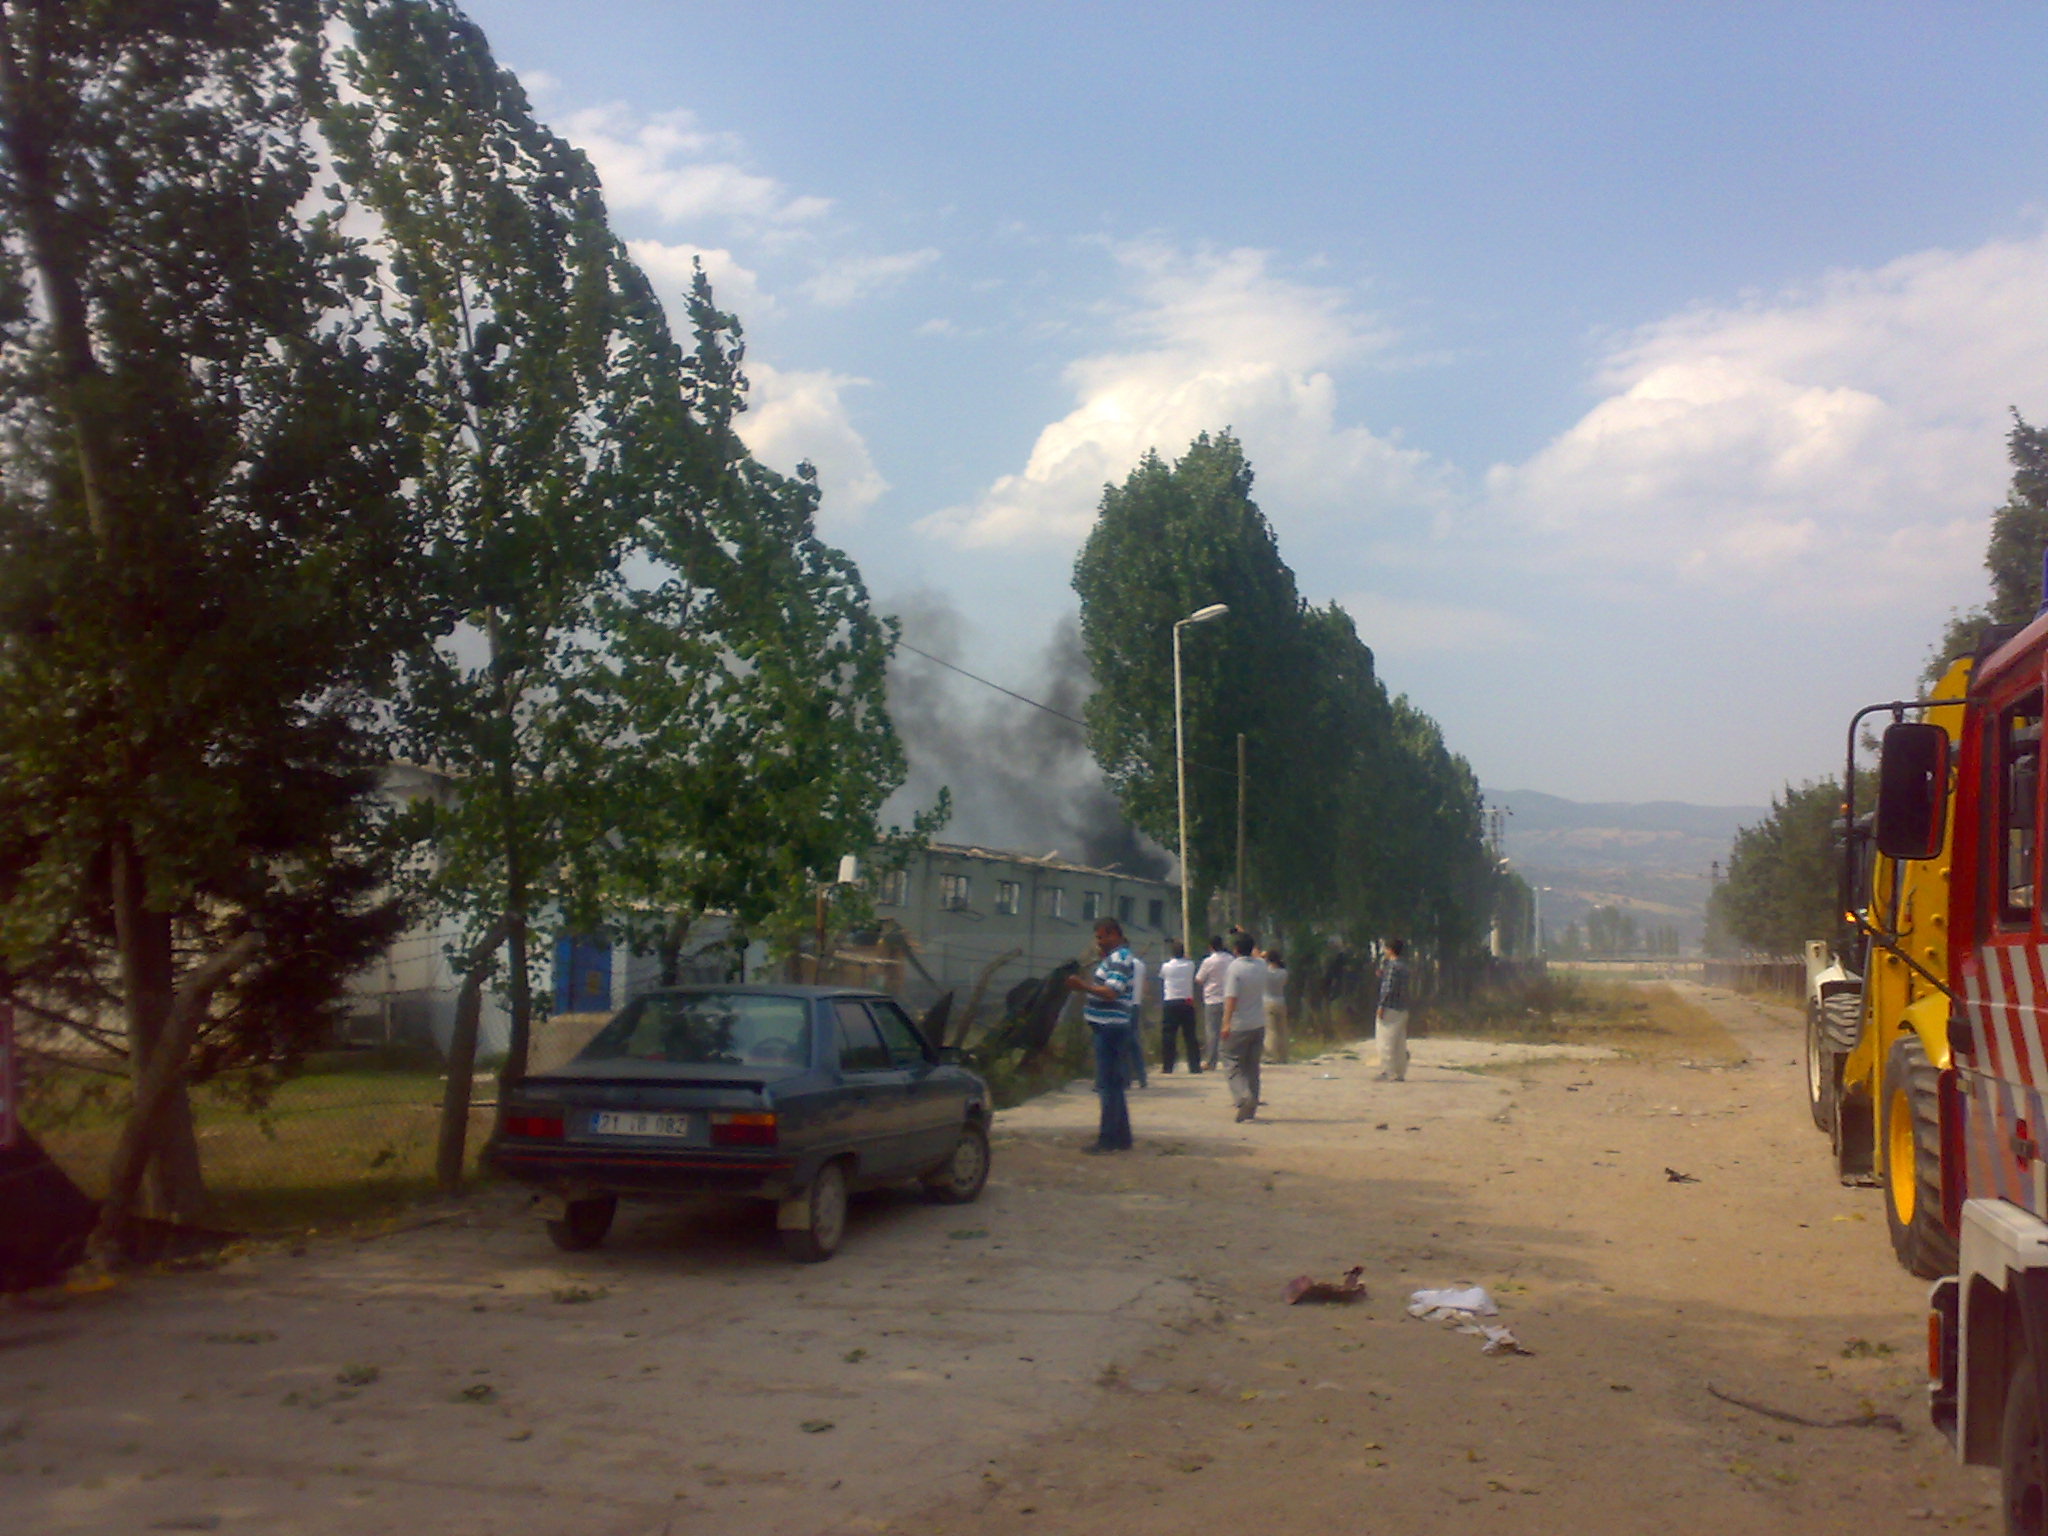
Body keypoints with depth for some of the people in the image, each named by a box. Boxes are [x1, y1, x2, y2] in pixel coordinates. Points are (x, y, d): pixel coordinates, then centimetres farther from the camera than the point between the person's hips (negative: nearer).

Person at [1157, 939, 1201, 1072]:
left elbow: (1161, 977, 14)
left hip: (1170, 1003, -2)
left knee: (1168, 1035, 2)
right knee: (1190, 1035, 7)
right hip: (1187, 1003, 2)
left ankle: (1168, 1066, 0)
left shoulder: (1166, 967, -4)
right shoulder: (1190, 965, 2)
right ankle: (1195, 1065, 7)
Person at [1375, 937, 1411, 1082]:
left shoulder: (1392, 965, -12)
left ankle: (1388, 1073, -7)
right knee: (1400, 1043, 11)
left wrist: (1381, 1006, -16)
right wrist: (1382, 975, 22)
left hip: (1390, 1009, -9)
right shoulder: (1404, 966, 14)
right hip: (1402, 1010, 9)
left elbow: (1388, 988, -18)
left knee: (1386, 1042, -5)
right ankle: (1400, 1073, 13)